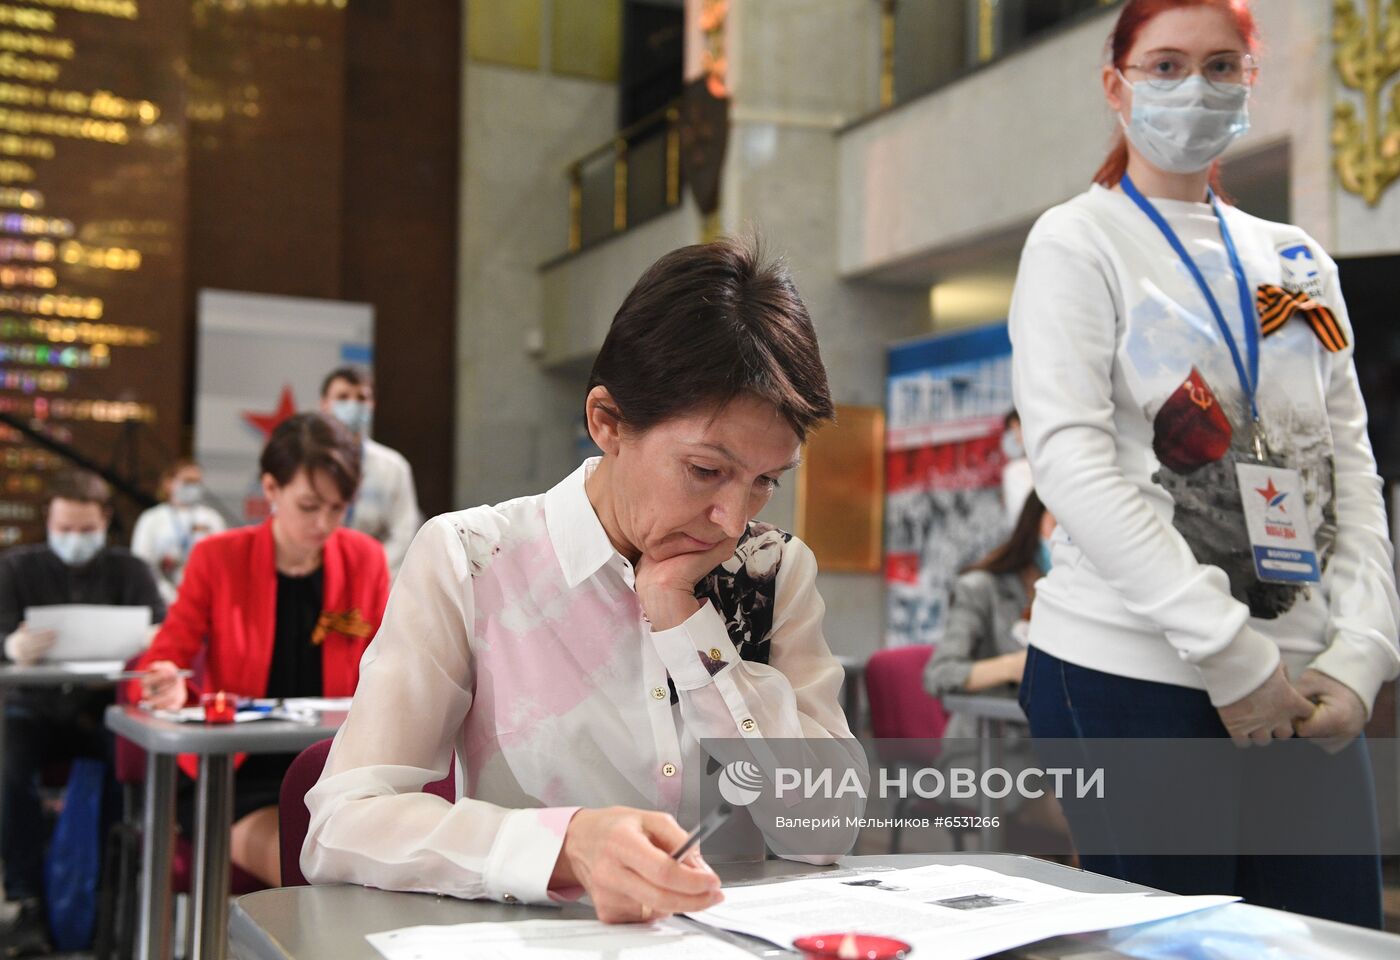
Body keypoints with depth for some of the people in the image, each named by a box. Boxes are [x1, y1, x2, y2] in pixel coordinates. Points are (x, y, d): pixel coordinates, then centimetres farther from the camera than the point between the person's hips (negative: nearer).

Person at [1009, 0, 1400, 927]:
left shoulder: (1299, 261, 16)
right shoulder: (1078, 244, 0)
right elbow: (1071, 458, -12)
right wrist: (1232, 652, -16)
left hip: (1301, 688, 5)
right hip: (1134, 677, -5)